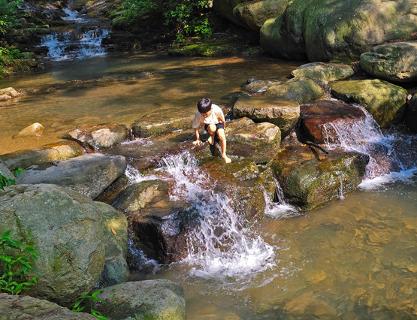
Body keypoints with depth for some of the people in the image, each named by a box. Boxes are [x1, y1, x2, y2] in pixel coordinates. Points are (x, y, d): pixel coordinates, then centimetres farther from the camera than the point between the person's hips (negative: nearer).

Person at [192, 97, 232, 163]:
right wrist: (198, 139, -9)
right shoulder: (198, 115, -32)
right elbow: (196, 127, -16)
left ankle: (224, 155, -9)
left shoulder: (217, 111, -34)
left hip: (218, 123, 0)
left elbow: (223, 121, -15)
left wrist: (221, 129, -1)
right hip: (208, 125, 0)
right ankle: (212, 140, -5)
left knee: (222, 136, -28)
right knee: (212, 128, -37)